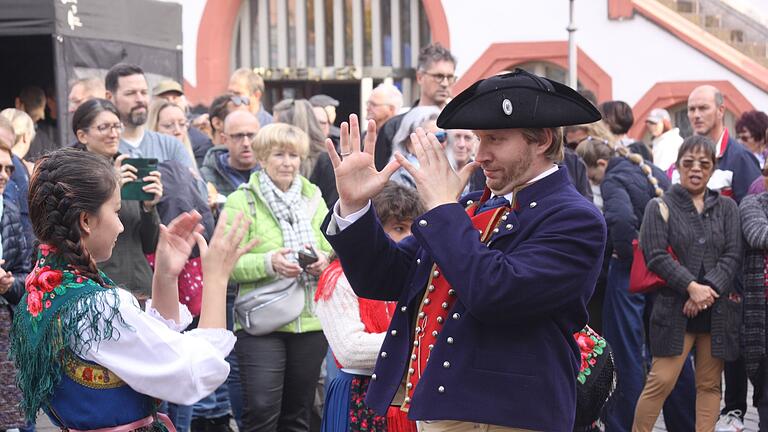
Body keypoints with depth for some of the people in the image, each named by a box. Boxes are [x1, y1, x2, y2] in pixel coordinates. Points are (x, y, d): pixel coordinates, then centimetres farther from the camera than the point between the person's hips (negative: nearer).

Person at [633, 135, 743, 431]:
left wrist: (708, 289, -12)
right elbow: (656, 256, -7)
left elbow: (733, 256, 2)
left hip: (717, 309, 3)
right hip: (675, 308, -3)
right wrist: (691, 286, -16)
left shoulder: (727, 208, 12)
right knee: (661, 381, -9)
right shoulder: (660, 207, 4)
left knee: (710, 384, 6)